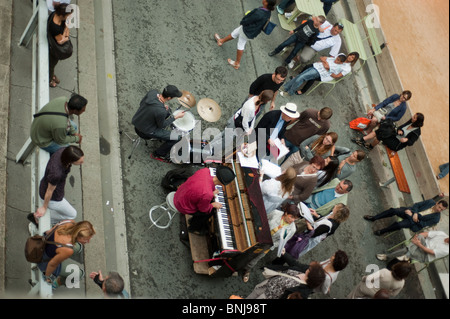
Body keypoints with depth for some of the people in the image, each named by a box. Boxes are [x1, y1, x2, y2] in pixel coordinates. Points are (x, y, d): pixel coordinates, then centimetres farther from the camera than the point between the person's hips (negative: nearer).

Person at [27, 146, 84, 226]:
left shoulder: (65, 151, -25)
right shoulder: (56, 173, -44)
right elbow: (49, 191, -25)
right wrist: (44, 207, -4)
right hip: (52, 198, -7)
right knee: (72, 215, 22)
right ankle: (37, 217, 31)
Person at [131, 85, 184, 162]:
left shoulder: (152, 92, -18)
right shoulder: (161, 111, -37)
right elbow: (162, 125, -16)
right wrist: (176, 117, -9)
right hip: (146, 131, -8)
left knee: (168, 111, 20)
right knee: (176, 139, -2)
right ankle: (157, 154, 18)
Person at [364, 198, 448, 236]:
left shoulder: (436, 218, -10)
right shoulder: (431, 202, 0)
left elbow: (424, 224, -12)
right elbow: (416, 205, 1)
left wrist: (413, 217, -19)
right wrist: (415, 213, -17)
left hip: (414, 222, -4)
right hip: (411, 212, 4)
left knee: (399, 224, -33)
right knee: (393, 210, -20)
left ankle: (381, 231, -11)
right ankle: (373, 218, -9)